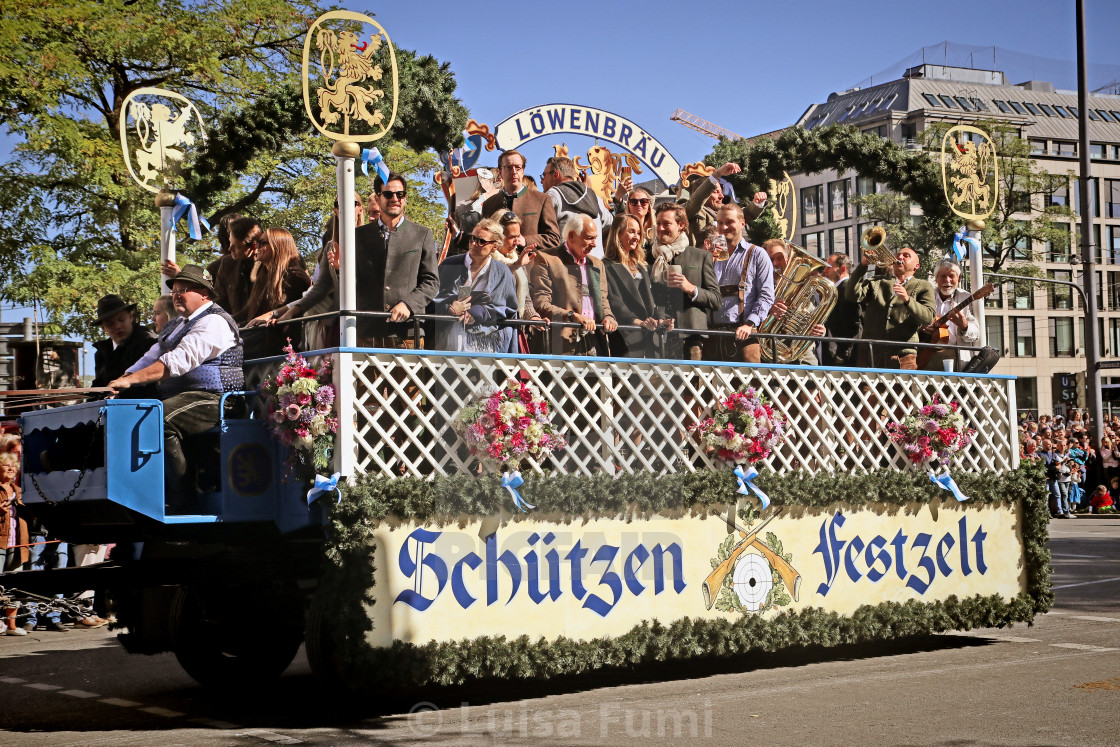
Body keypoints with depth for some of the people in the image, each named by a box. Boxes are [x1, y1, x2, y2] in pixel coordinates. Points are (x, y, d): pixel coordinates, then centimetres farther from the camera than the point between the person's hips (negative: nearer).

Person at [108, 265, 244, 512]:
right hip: (175, 396, 10)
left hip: (210, 399, -10)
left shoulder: (214, 322, -10)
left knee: (158, 420, -31)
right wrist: (121, 381, 3)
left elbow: (179, 361, -22)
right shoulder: (177, 324, 24)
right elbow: (151, 359, 22)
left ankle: (178, 497, -23)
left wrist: (132, 379, -26)